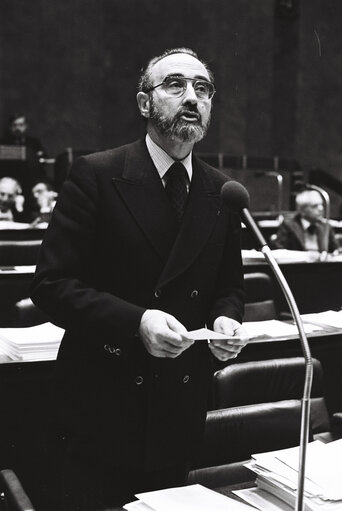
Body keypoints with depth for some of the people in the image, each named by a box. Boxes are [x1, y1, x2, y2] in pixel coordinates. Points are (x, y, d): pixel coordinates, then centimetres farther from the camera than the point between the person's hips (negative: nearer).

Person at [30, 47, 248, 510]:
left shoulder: (222, 192, 5)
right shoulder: (95, 175, -9)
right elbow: (52, 284, -13)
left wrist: (226, 319, -9)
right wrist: (136, 321, -25)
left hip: (183, 409, 4)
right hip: (106, 406, -4)